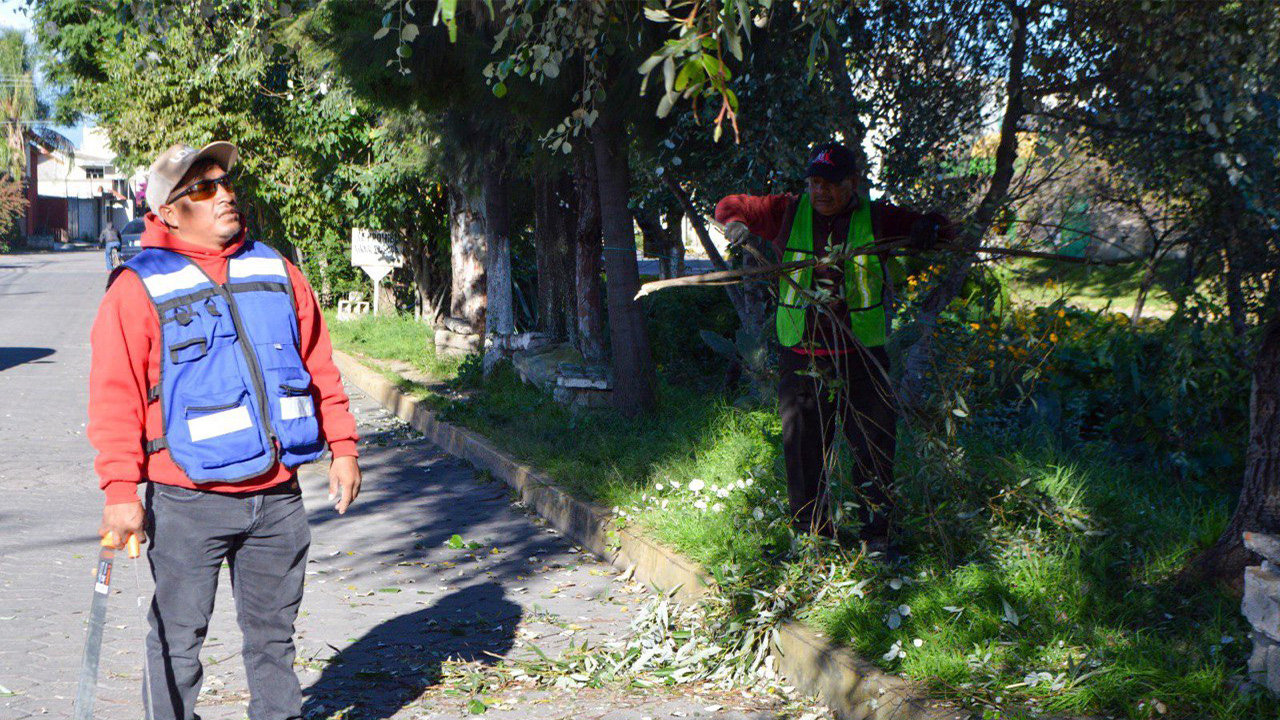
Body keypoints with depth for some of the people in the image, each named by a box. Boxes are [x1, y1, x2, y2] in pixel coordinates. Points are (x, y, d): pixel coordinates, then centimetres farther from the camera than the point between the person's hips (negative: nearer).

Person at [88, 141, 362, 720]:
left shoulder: (275, 271, 11)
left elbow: (319, 364, 16)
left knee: (273, 630, 15)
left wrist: (342, 447, 12)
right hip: (188, 503, -4)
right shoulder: (140, 287, -5)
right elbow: (115, 396, -8)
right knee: (178, 637, 4)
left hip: (277, 495, 4)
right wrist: (120, 488, -15)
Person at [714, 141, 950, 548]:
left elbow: (940, 226, 11)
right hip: (801, 355, 1)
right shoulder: (787, 213, 6)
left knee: (874, 445, 2)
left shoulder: (877, 218, 4)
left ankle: (875, 530, 15)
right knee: (802, 446, 7)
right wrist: (737, 224, -8)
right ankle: (812, 531, 21)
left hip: (862, 355, -1)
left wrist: (929, 229, -13)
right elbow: (728, 206, 15)